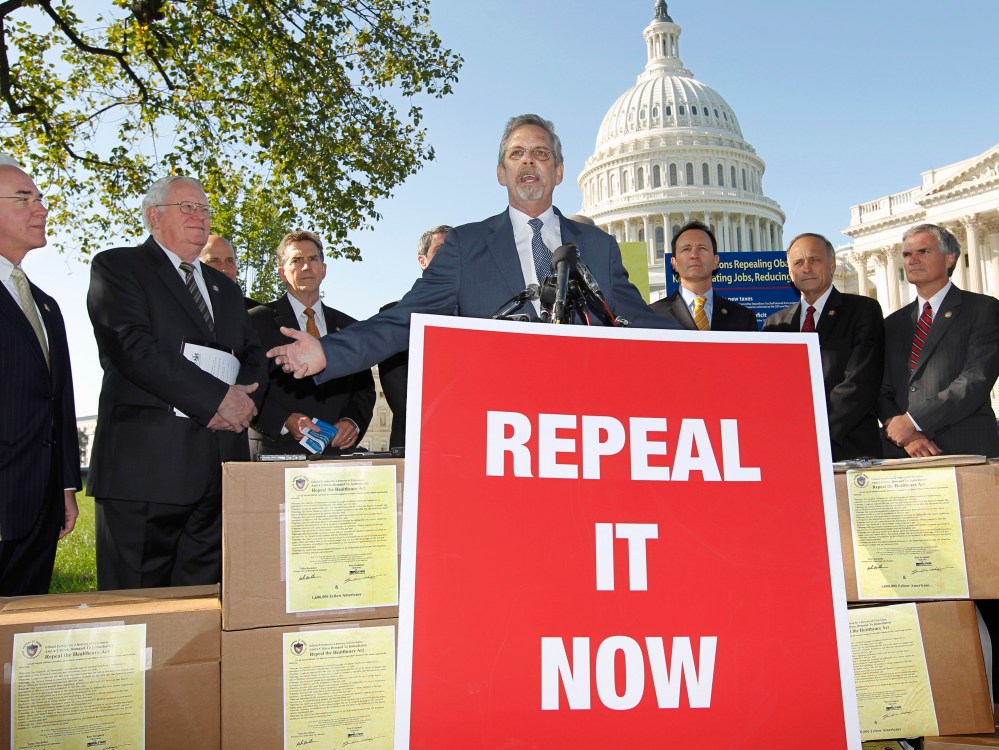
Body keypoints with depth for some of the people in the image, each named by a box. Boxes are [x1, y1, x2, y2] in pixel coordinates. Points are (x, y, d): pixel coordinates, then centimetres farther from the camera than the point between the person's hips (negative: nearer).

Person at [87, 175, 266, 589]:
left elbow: (254, 358, 17)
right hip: (146, 464, -5)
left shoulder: (225, 288, 25)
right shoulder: (117, 267, 5)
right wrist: (215, 397, -14)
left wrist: (242, 399, -6)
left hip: (221, 469, 6)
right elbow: (134, 349, -10)